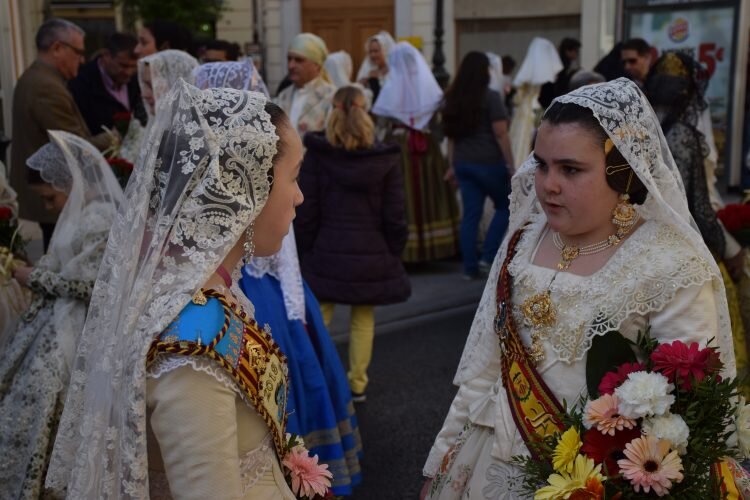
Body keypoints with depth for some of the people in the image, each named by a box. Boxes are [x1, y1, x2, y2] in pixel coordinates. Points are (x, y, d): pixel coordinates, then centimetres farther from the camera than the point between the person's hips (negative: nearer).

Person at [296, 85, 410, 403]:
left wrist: (304, 251, 6)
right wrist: (392, 254, 9)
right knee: (363, 320, 13)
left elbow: (306, 213, -5)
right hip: (372, 255, 1)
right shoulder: (386, 159, -3)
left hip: (326, 253, -1)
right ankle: (357, 384, 21)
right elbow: (395, 216, -1)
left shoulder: (316, 156, -6)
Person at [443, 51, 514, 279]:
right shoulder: (490, 97, -10)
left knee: (470, 214, 8)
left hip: (463, 163, 6)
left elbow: (451, 134, 10)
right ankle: (488, 256, 4)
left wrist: (453, 164, 15)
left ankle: (470, 267, 9)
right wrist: (510, 164, -9)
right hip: (489, 162, -6)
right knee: (505, 207, 12)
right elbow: (500, 134, -13)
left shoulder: (452, 98, 8)